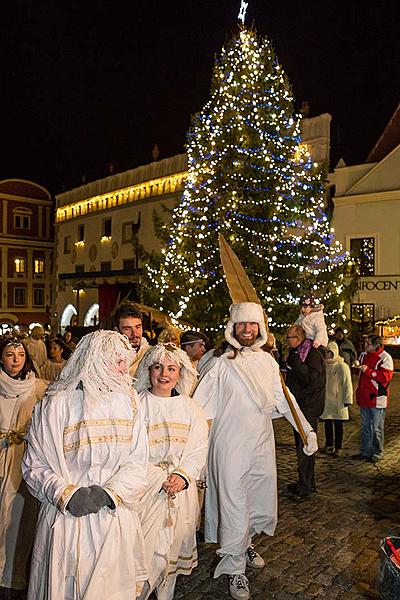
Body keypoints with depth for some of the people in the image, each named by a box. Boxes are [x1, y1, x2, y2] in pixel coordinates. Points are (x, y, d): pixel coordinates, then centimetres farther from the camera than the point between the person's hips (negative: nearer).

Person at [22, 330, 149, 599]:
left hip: (116, 515, 3)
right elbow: (35, 465, -7)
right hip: (68, 516, -2)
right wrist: (66, 494, -20)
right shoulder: (57, 403, -10)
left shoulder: (128, 401, 0)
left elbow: (138, 461, -3)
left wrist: (109, 492, -17)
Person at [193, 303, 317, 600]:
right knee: (234, 506, 1)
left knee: (264, 503, 17)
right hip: (231, 444, -5)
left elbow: (282, 399, 11)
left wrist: (307, 429, 9)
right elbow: (200, 405, -8)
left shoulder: (268, 360, 6)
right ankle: (235, 568, 22)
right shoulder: (222, 364, -8)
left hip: (263, 442, 5)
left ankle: (245, 542, 45)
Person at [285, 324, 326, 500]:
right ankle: (308, 483, 30)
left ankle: (304, 488, 7)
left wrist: (295, 363, -26)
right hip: (299, 407, 10)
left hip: (309, 409, -10)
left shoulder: (313, 355, -15)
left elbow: (312, 378, -28)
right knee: (301, 445, 17)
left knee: (305, 449, -4)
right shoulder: (295, 353, 12)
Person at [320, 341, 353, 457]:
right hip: (326, 400, 5)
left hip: (338, 401, -5)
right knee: (327, 423, 15)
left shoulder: (342, 367, -12)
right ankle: (329, 445, 30)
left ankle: (338, 448, 18)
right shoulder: (323, 365, 3)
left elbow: (347, 384, -10)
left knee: (338, 425, 6)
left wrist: (347, 399, -10)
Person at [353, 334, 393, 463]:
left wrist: (368, 371, -24)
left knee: (377, 428, 4)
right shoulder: (363, 355, 11)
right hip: (364, 397, 7)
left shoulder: (385, 358, -12)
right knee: (365, 426, 15)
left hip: (377, 399, -7)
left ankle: (377, 453, 18)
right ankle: (365, 452, 25)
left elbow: (386, 376, -21)